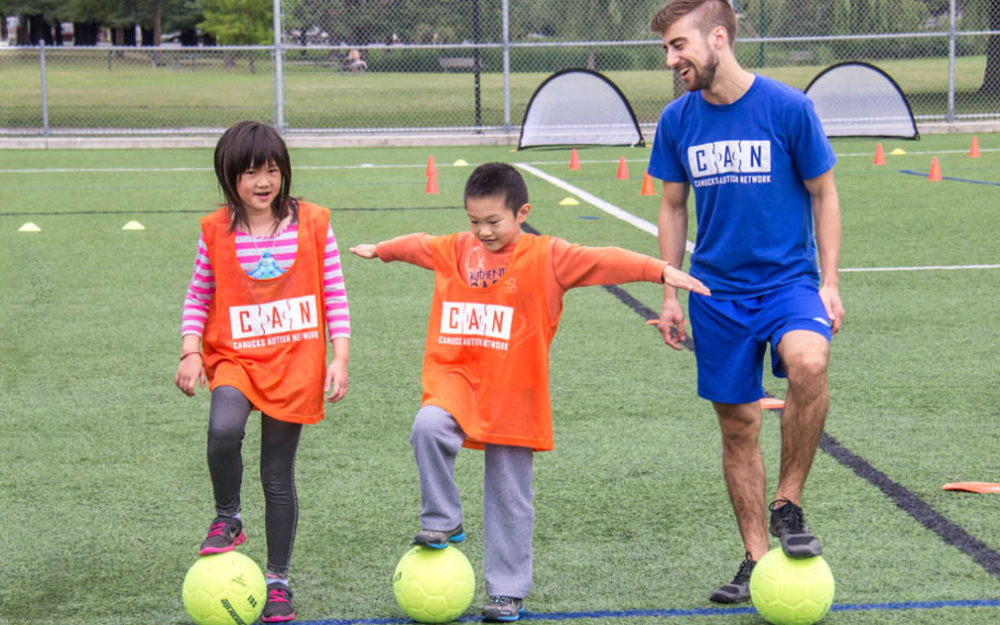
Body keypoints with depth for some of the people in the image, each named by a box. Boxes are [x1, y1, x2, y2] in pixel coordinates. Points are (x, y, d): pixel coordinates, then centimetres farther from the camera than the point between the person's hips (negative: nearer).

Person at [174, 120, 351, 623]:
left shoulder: (312, 224, -3)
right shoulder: (216, 232, -1)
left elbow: (334, 295, 2)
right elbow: (198, 296, 8)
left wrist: (340, 358, -4)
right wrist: (190, 351, -4)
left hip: (294, 362, 0)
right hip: (234, 356, 0)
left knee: (278, 476, 5)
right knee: (223, 429, -32)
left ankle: (277, 581, 22)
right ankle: (227, 519, -4)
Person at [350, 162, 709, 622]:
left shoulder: (546, 257, -6)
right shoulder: (453, 250, 7)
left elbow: (604, 260, -17)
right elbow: (416, 246, 27)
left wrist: (661, 271, -28)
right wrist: (379, 251, 46)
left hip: (513, 396, -2)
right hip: (457, 380, 2)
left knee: (510, 498, 6)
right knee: (428, 429, -30)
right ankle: (442, 522, -9)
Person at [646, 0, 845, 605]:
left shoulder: (788, 108, -8)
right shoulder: (677, 121, 2)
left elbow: (823, 194, 1)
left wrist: (829, 283, -3)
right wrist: (670, 294, 11)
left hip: (788, 278, -3)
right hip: (717, 293, 4)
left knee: (807, 362, -32)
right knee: (738, 424, 6)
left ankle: (789, 504, -14)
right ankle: (757, 559, 18)